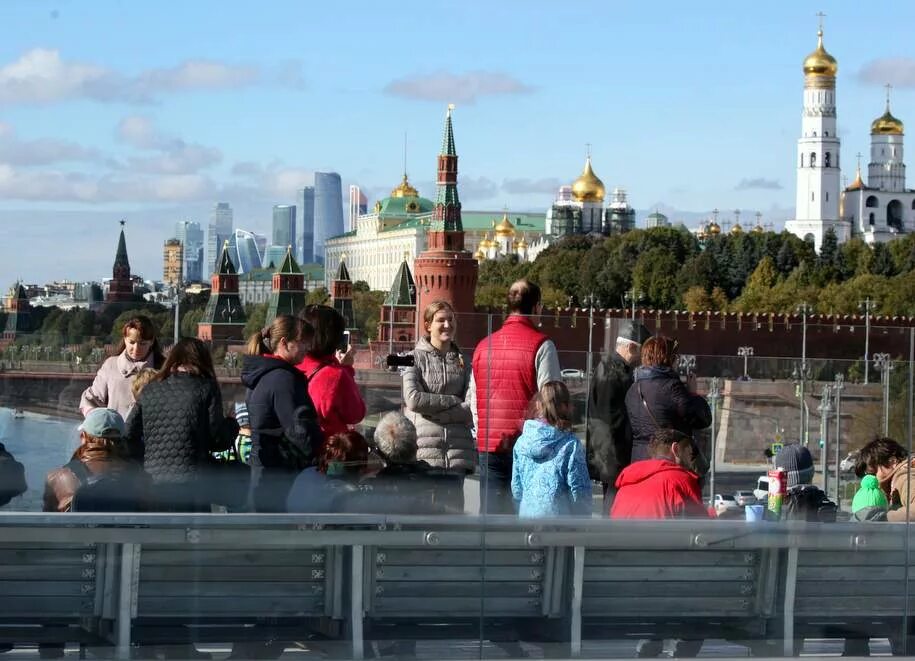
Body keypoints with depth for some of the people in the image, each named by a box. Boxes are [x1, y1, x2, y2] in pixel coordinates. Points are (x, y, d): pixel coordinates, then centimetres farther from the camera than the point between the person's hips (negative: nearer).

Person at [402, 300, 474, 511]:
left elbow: (471, 410, 4)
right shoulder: (415, 358, 2)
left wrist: (434, 410, -8)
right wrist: (453, 401, -5)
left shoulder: (462, 360, 13)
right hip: (424, 448, -3)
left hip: (457, 452, 3)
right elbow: (413, 399, -11)